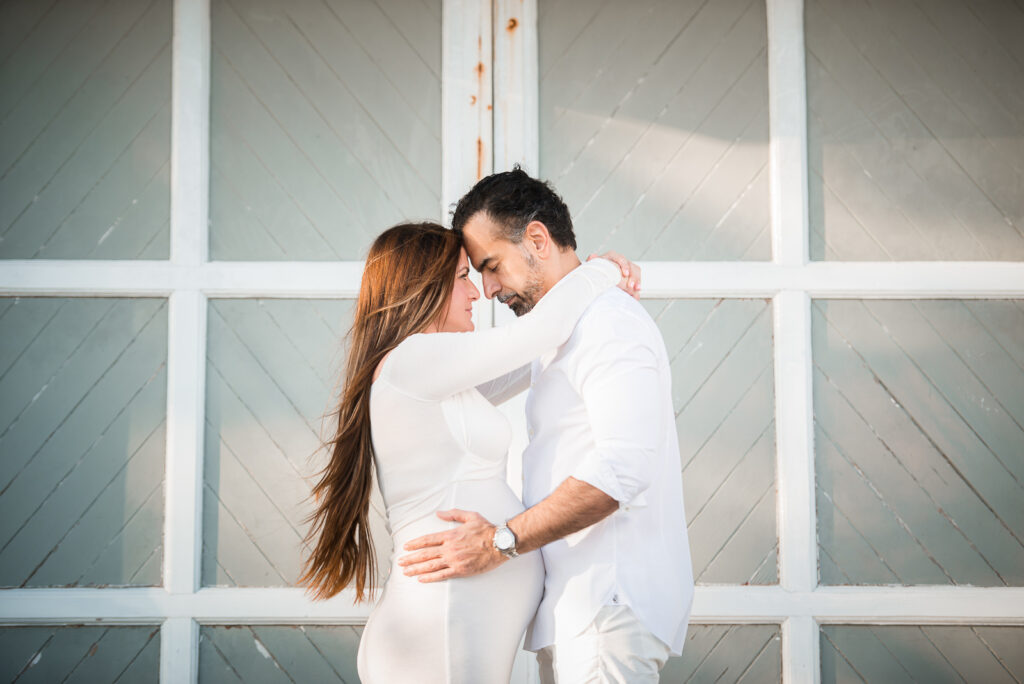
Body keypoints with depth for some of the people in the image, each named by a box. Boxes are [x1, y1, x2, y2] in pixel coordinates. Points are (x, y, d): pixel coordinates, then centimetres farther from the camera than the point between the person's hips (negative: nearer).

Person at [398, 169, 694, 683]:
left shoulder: (608, 321, -11)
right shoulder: (565, 332, 22)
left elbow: (622, 467, -23)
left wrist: (503, 540, -21)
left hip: (608, 602, -9)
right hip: (577, 603, 10)